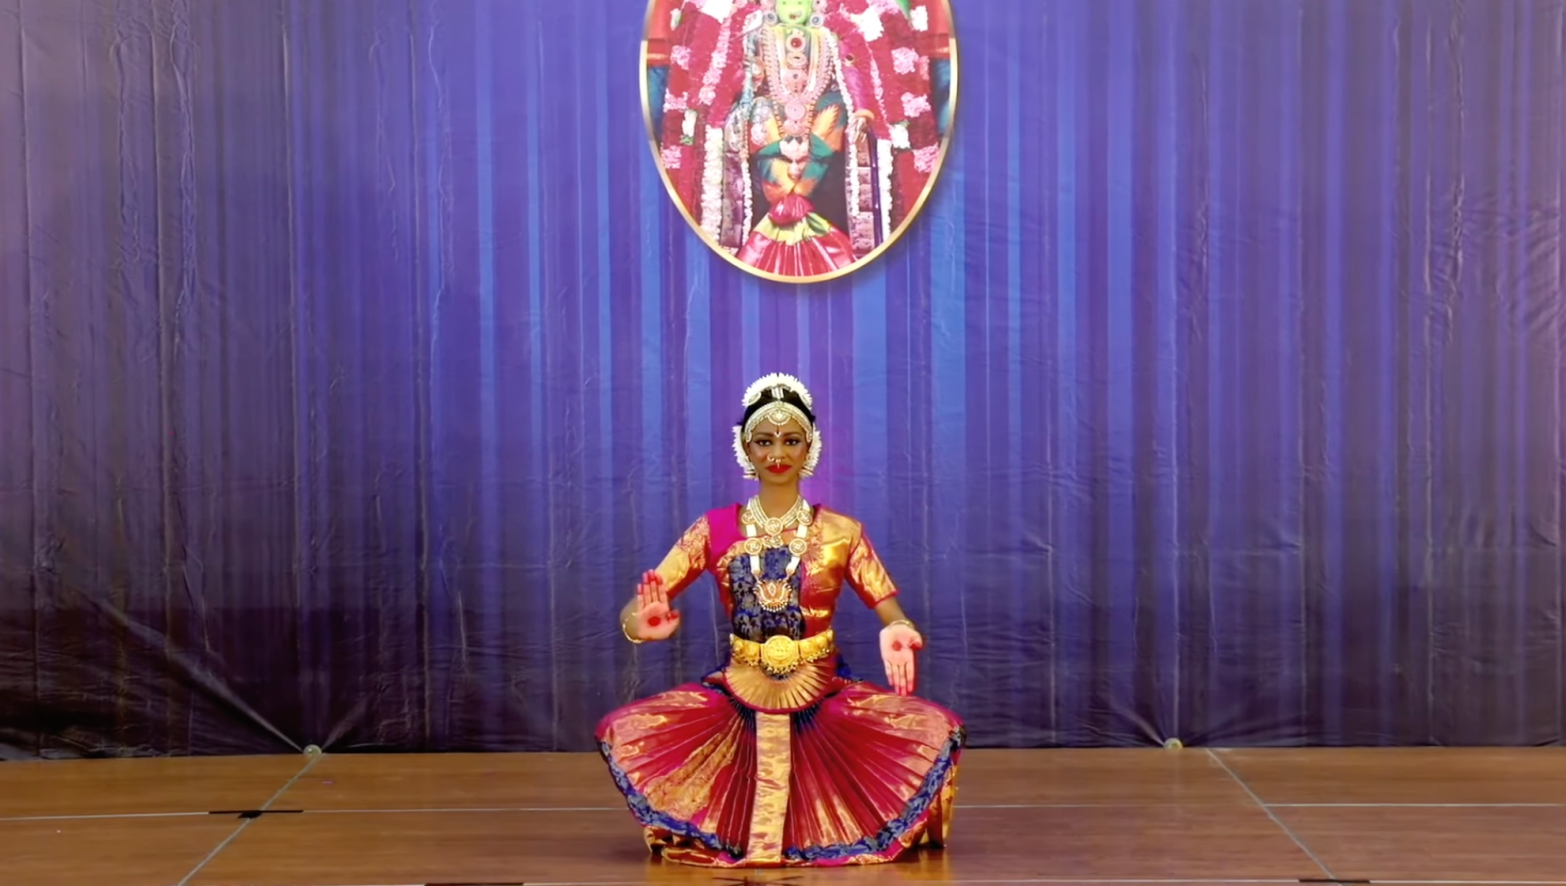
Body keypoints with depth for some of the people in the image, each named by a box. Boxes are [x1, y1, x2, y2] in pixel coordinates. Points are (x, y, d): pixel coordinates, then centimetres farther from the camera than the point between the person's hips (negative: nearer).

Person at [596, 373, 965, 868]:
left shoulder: (841, 532, 3)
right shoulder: (714, 530, 3)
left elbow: (891, 613, -2)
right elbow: (635, 612, -1)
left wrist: (895, 634, -28)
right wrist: (644, 623, -27)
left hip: (824, 698, 0)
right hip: (738, 697, 0)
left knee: (938, 730, -24)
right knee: (622, 731, -23)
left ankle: (833, 829, 2)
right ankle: (712, 831, 2)